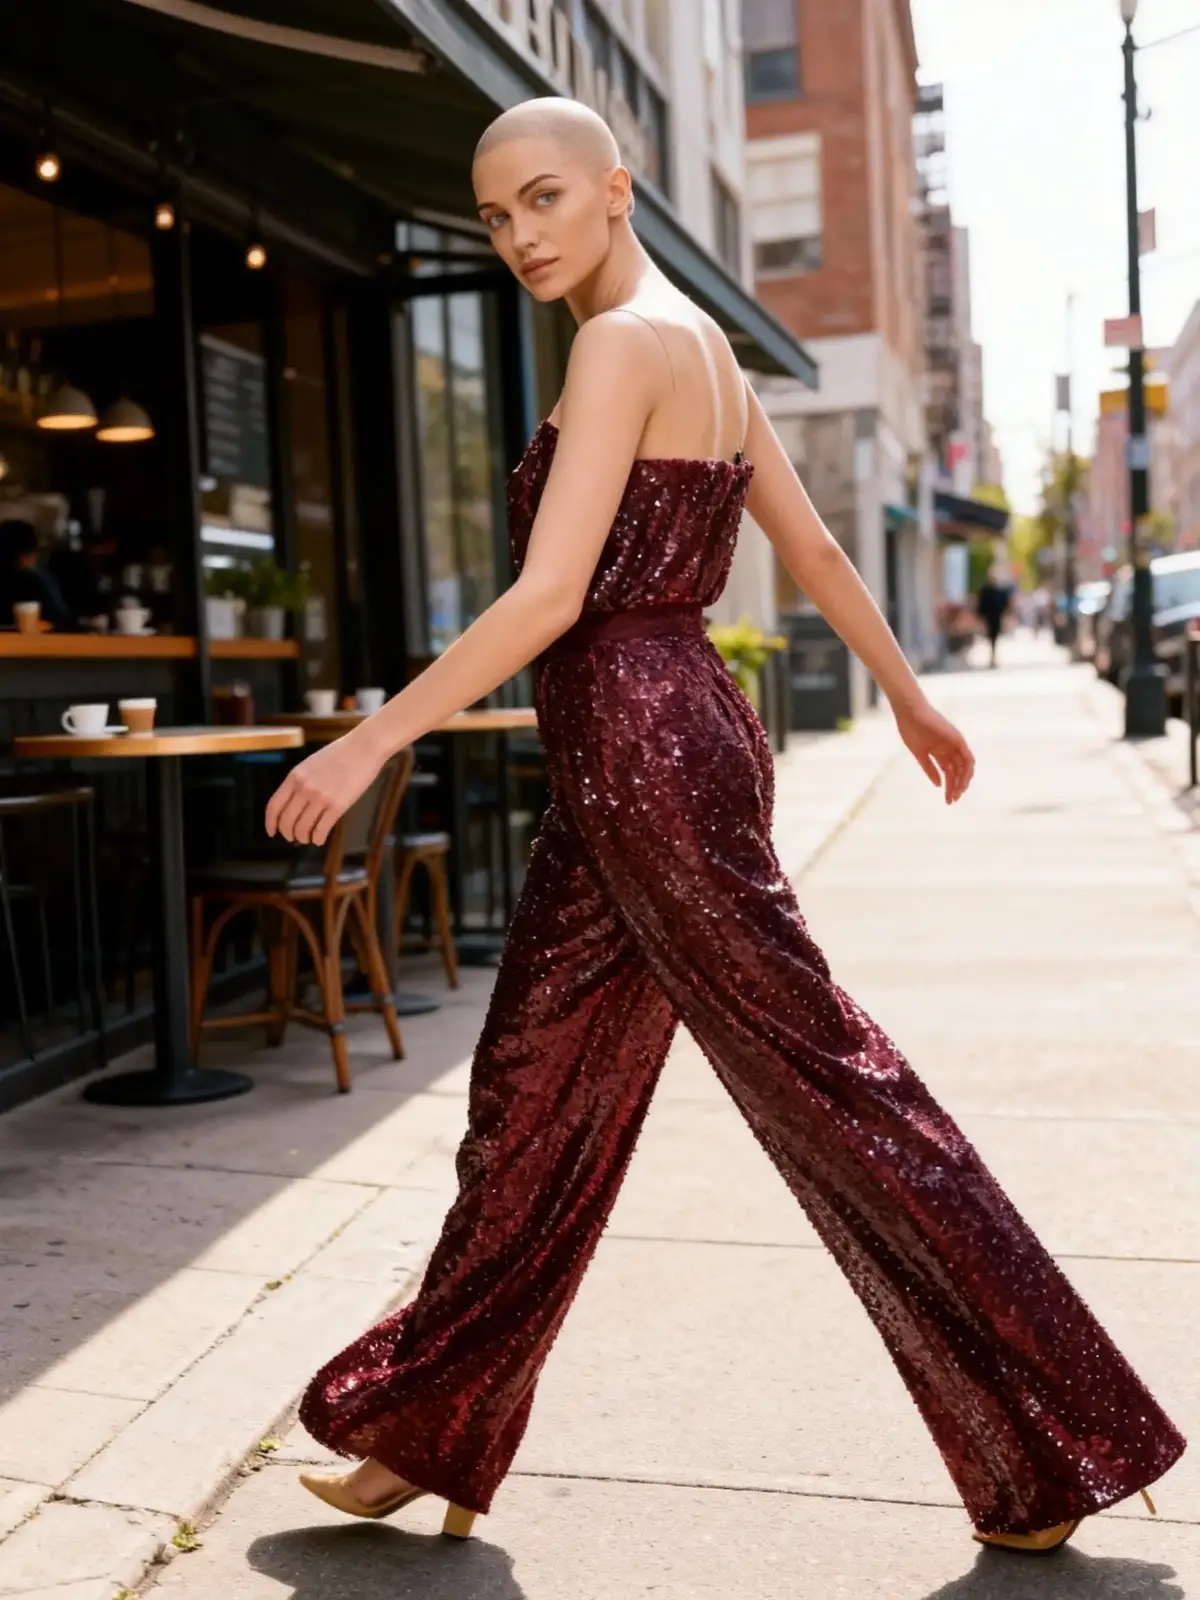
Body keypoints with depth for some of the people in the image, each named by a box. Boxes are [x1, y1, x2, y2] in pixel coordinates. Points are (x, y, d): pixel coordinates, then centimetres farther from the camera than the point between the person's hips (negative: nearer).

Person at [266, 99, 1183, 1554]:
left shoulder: (625, 340, -12)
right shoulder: (701, 348, 17)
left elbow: (548, 597, -20)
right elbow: (815, 552, 21)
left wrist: (369, 742, -15)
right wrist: (911, 700, 31)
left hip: (646, 751, -10)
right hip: (655, 748, 10)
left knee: (821, 1085, -2)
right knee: (531, 1097, 14)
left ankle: (1047, 1451, 14)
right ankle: (430, 1437, 28)